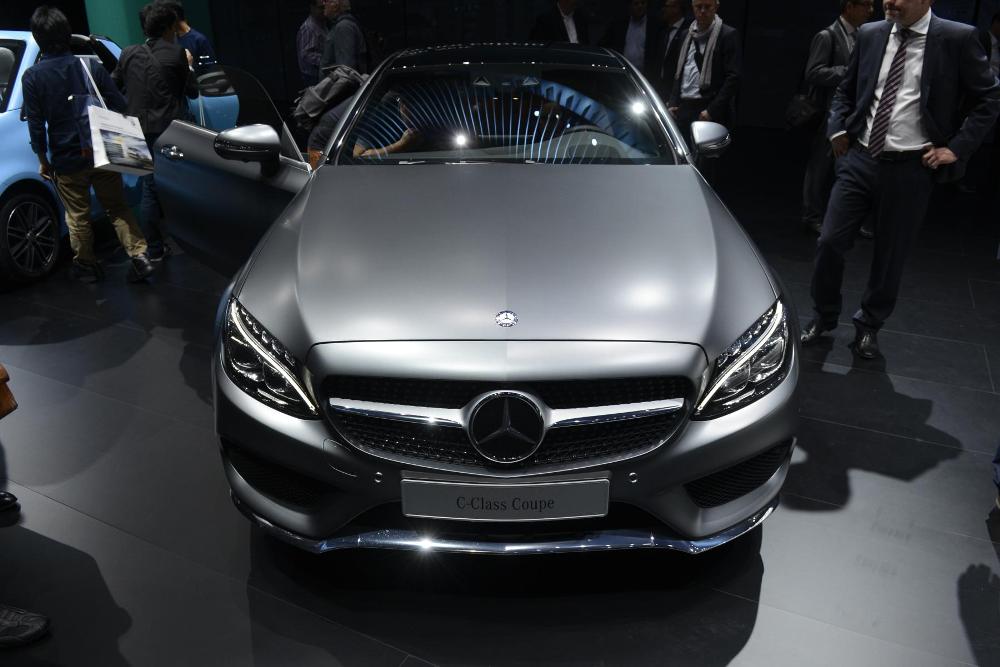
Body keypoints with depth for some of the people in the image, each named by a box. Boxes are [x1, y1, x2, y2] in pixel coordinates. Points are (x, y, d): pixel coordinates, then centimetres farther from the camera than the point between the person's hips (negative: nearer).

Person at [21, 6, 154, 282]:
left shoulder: (32, 77, -8)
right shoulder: (90, 65, -4)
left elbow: (36, 125, -6)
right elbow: (119, 105, -3)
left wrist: (43, 160, 5)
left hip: (66, 160, -1)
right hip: (102, 154, 2)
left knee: (77, 216, 12)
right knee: (117, 207, 11)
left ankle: (86, 265, 25)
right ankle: (140, 256, -1)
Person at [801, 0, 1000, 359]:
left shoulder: (957, 39, -5)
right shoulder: (870, 34, 5)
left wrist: (956, 147, -6)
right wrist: (838, 129, 4)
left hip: (910, 168, -2)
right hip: (860, 159, 3)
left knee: (890, 255, 8)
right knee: (829, 242, -1)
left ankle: (869, 326, 28)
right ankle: (824, 316, 21)